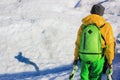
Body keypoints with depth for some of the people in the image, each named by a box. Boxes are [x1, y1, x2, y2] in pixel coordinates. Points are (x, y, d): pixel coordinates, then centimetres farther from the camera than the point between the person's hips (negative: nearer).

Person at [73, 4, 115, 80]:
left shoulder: (83, 26, 3)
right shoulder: (106, 27, -6)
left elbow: (78, 43, 7)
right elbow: (109, 45, -6)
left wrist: (76, 57, 18)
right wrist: (110, 60, 3)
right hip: (98, 59, -2)